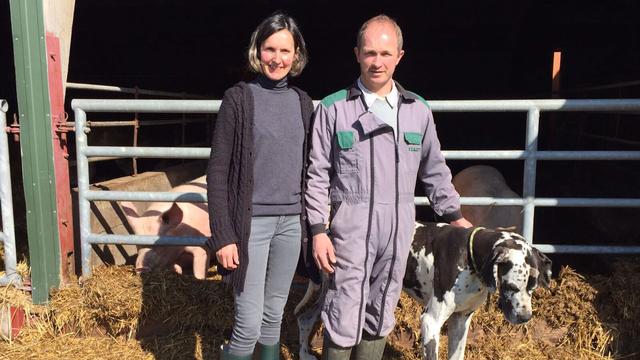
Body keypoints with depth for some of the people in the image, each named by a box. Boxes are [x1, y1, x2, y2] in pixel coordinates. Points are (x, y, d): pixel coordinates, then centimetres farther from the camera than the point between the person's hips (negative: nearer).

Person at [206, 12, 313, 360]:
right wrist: (223, 236, -13)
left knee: (274, 315, 14)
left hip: (291, 221, 4)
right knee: (249, 323, -3)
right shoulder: (239, 98, -5)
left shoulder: (302, 102, 8)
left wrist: (312, 221, 11)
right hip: (252, 221, -4)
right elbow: (217, 172, -7)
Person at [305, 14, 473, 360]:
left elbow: (434, 171, 16)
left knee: (381, 313, 14)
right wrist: (318, 230, -6)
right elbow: (318, 175, -2)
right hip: (351, 225, -3)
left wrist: (454, 215, 16)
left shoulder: (418, 110, 6)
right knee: (345, 318, 0)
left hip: (400, 226, 4)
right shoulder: (333, 108, -3)